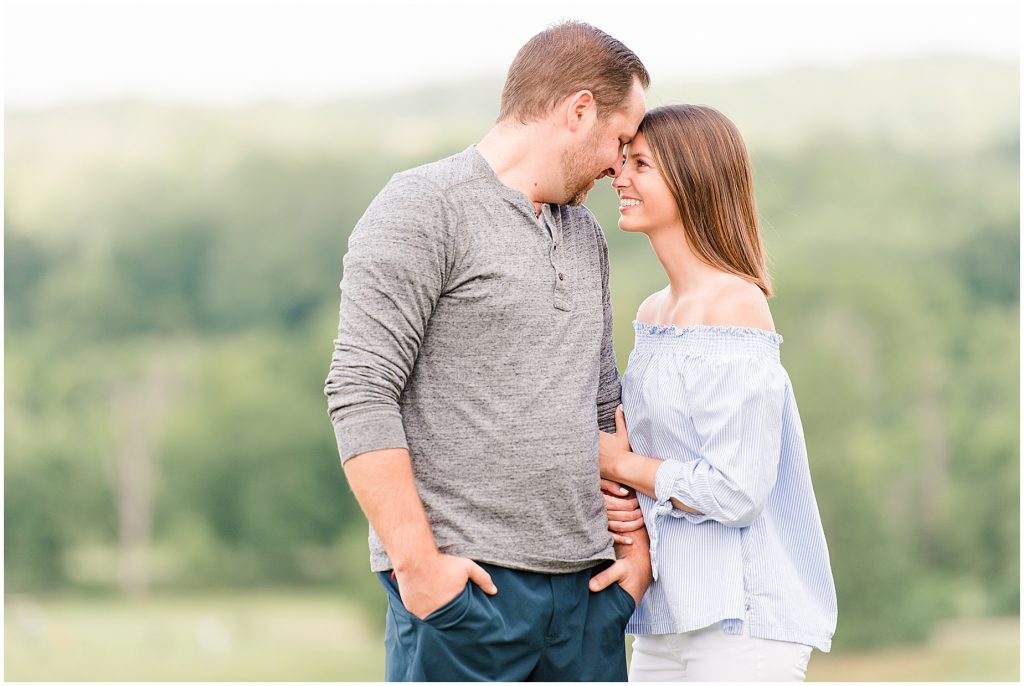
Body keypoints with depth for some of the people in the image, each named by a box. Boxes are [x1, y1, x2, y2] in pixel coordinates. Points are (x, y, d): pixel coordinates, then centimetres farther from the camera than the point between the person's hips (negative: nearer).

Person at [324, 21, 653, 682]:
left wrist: (640, 542, 13)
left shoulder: (585, 235, 20)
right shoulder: (423, 210, -5)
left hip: (587, 586, 7)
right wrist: (417, 560, -18)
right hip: (463, 582, -7)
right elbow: (360, 394, -13)